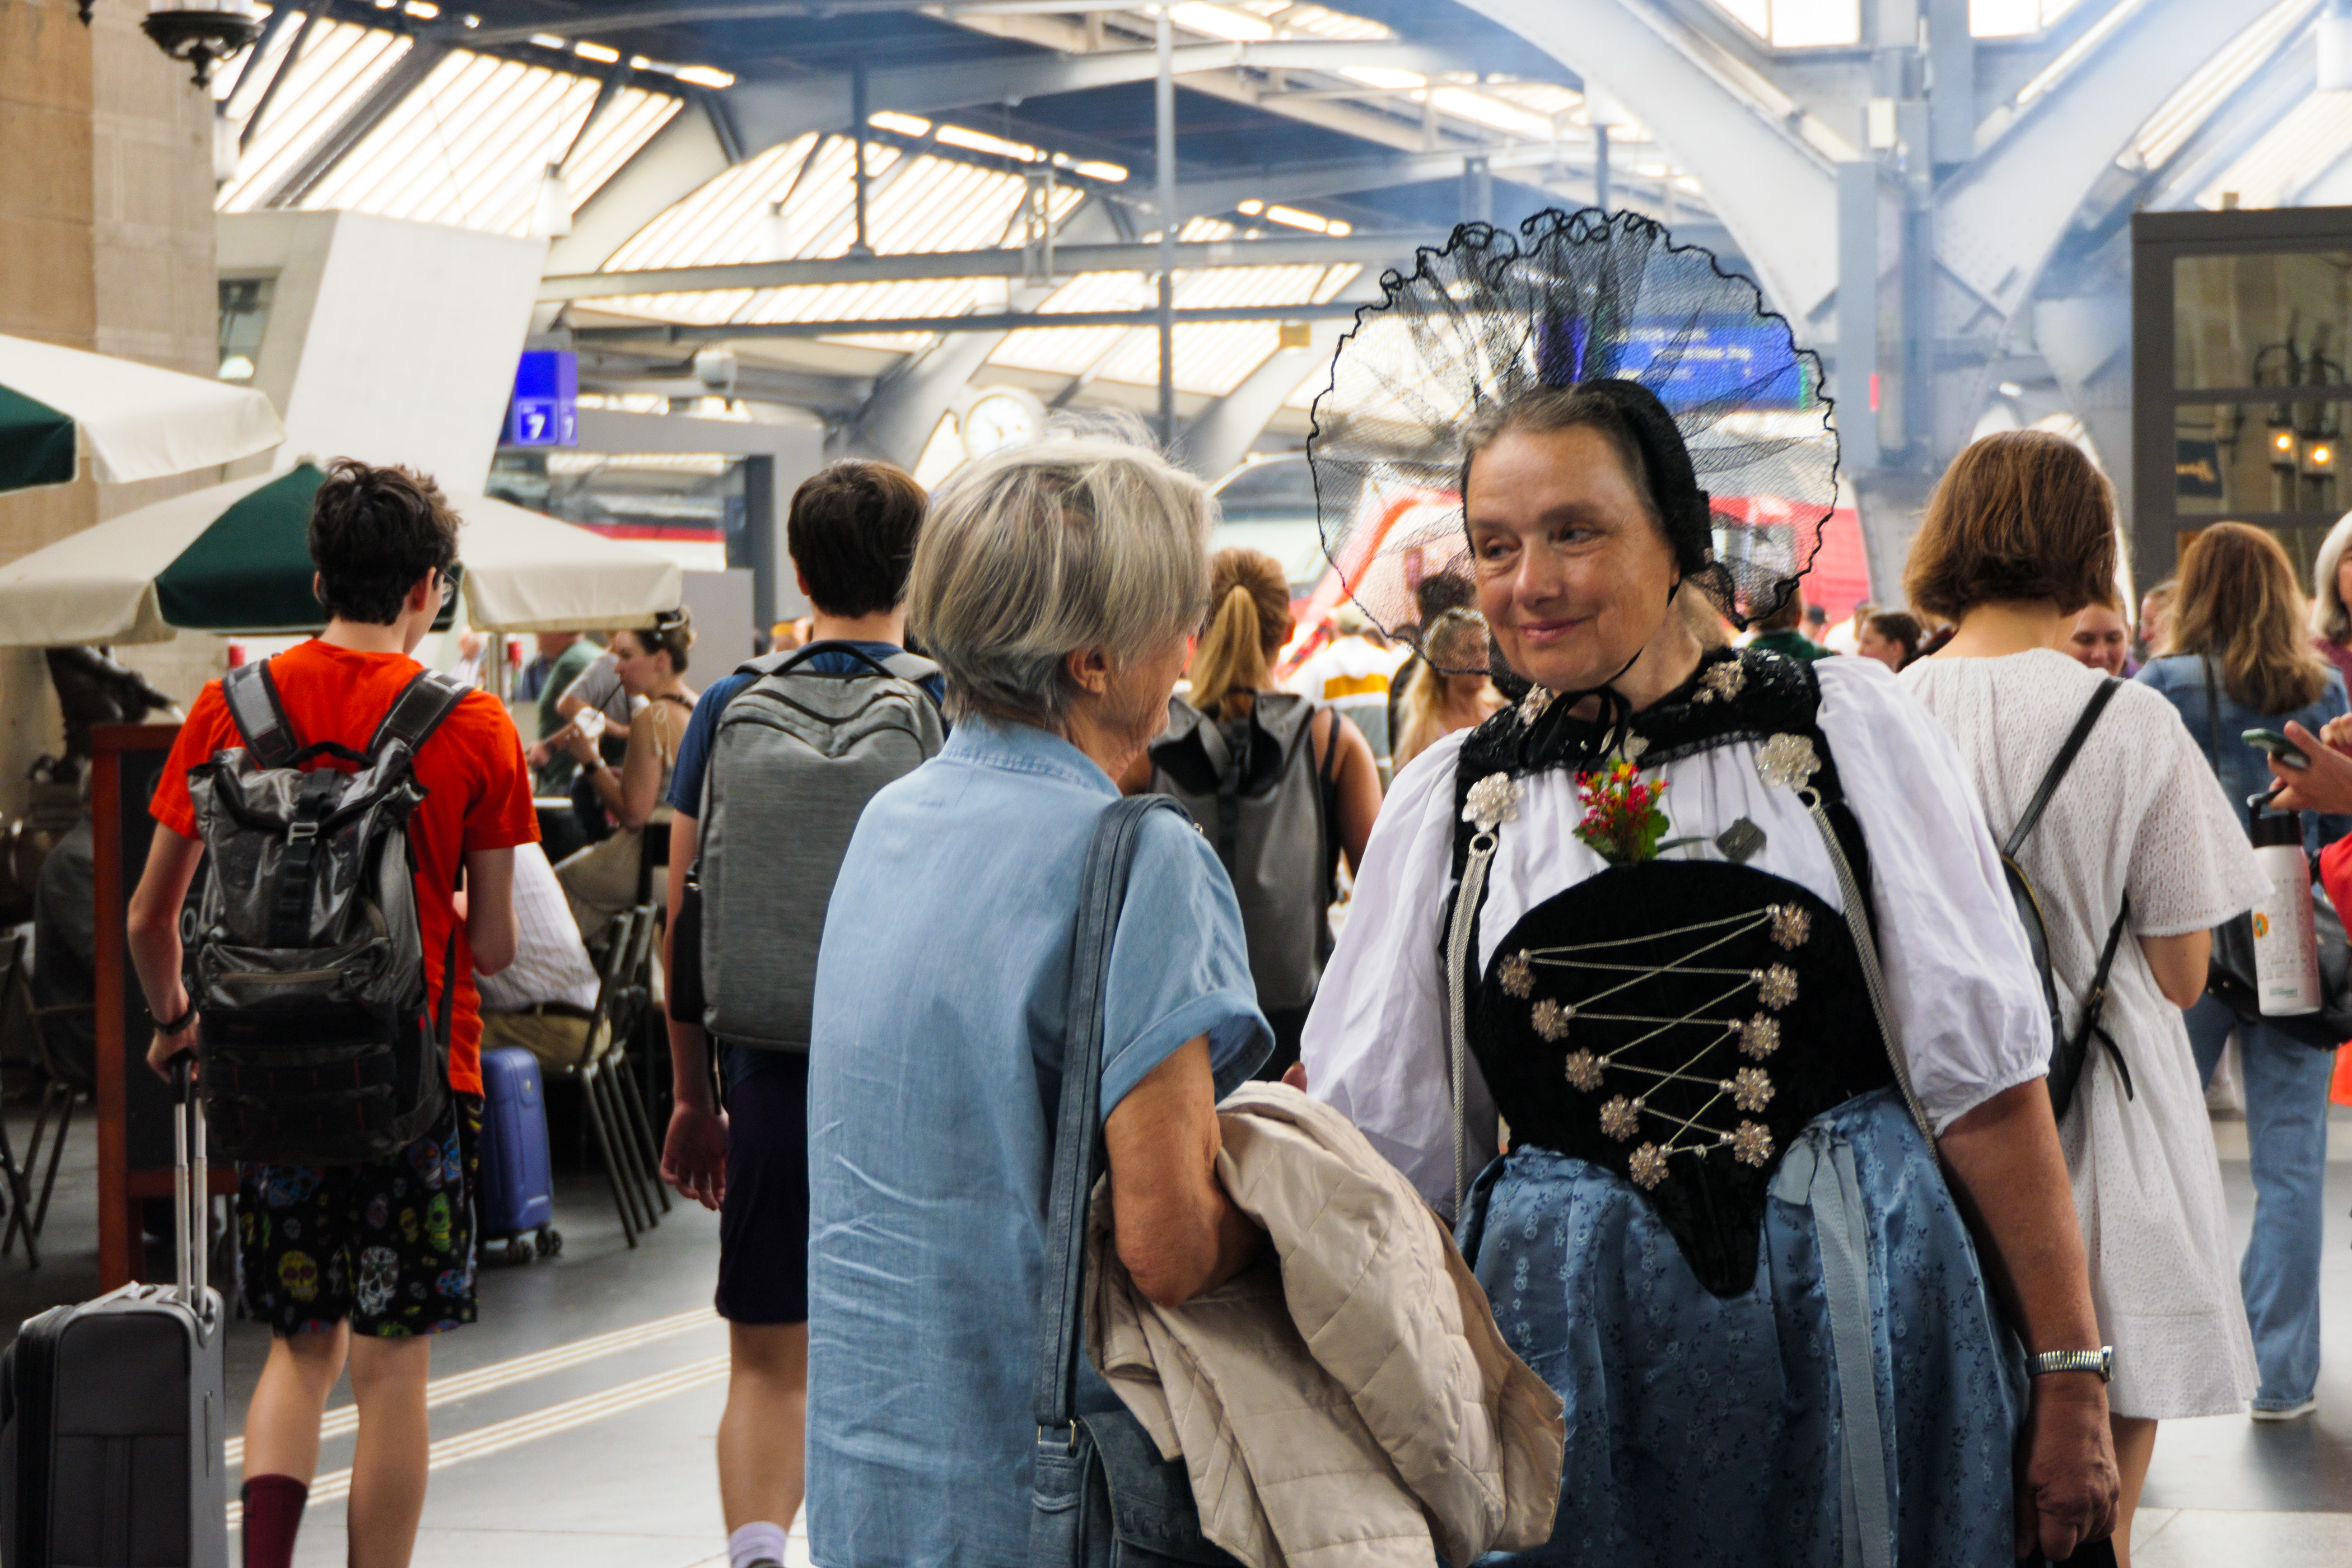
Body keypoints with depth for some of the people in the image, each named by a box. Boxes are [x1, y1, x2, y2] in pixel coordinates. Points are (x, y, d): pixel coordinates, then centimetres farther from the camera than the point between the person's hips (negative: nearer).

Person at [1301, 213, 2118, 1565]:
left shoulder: (1846, 728, 1)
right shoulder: (1451, 799, 7)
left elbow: (1985, 1076, 0)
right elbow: (1376, 1147, 9)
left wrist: (2071, 1377, -2)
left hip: (1857, 1335, -1)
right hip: (1570, 1340, 2)